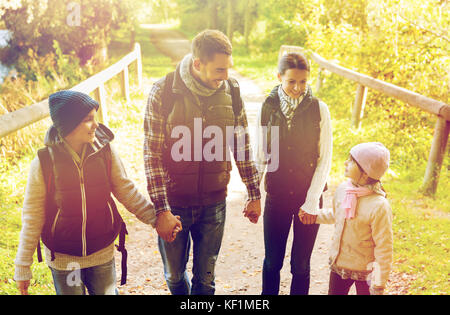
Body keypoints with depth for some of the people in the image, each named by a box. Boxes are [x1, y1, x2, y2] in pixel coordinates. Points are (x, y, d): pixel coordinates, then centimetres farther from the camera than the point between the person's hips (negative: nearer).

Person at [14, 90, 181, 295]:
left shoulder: (105, 152, -12)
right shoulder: (43, 164, -16)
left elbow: (126, 191, 0)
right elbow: (32, 218, -8)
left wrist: (156, 218, -10)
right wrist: (23, 267, -4)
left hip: (102, 254, 2)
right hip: (62, 260, -1)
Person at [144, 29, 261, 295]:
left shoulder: (231, 90, -5)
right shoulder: (164, 92, -14)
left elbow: (242, 146, 3)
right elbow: (152, 154, -12)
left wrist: (254, 195, 5)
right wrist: (160, 208, -16)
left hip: (214, 204, 1)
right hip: (174, 203, -1)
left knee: (205, 278, 13)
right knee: (174, 276, 18)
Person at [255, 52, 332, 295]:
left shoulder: (319, 109, -7)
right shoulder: (268, 108, -3)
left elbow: (325, 159, -5)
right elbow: (260, 156, 4)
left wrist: (311, 201, -8)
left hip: (309, 198, -1)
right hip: (276, 195, 1)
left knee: (301, 265, 8)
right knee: (272, 261, 10)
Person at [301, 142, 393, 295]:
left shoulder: (379, 206, -26)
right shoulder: (342, 189, -5)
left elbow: (384, 249, -19)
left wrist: (378, 286, -15)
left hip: (364, 271, -6)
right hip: (338, 264, 6)